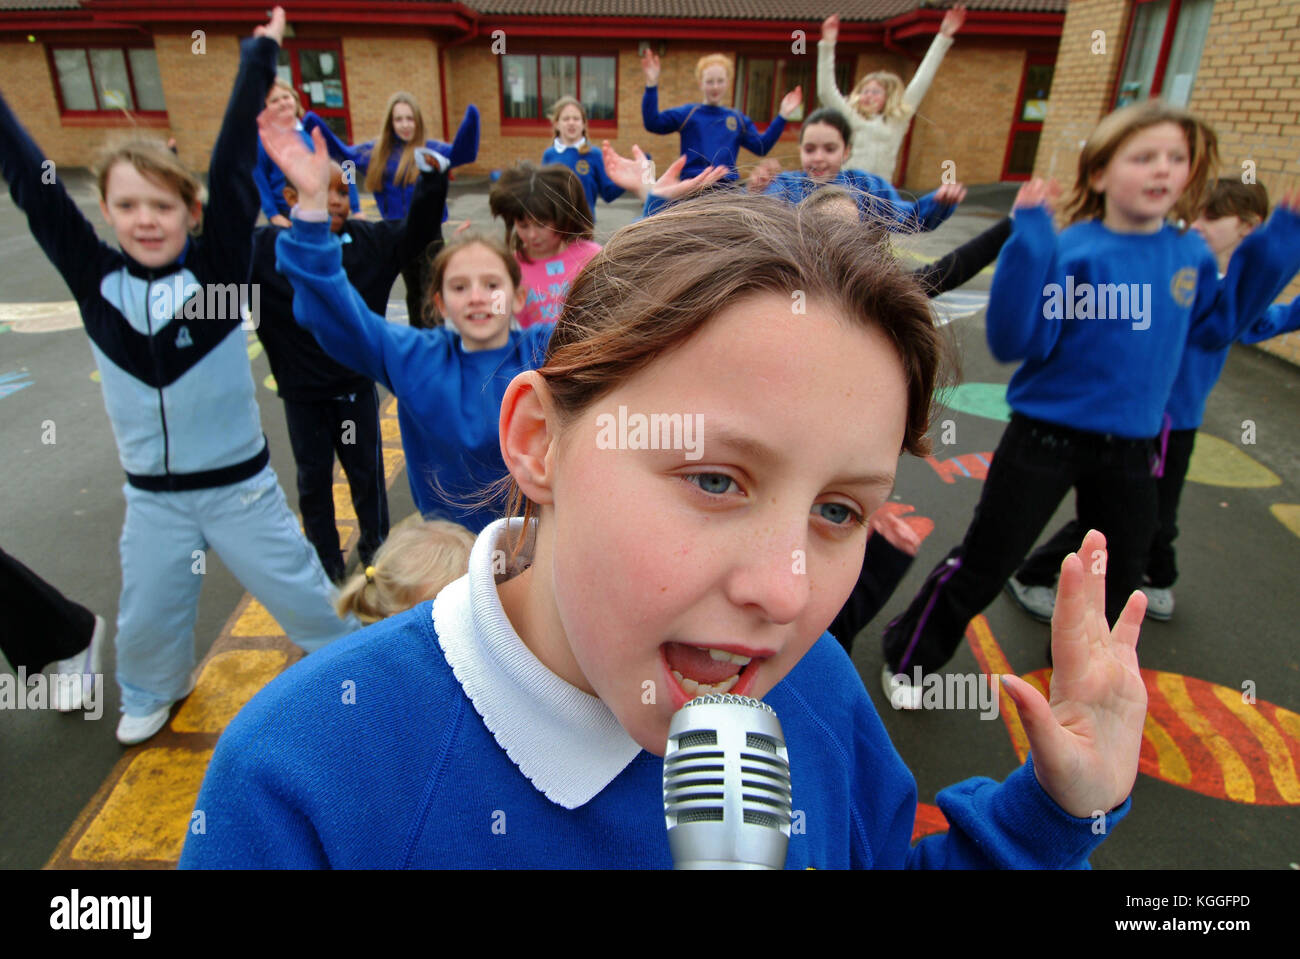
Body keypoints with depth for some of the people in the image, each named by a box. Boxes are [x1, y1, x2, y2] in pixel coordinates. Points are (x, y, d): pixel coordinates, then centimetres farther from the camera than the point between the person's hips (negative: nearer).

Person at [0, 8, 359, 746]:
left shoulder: (216, 266, -12)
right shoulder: (96, 281, -4)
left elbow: (234, 169, -16)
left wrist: (260, 53, -16)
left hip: (241, 484, -3)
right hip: (153, 496, 3)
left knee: (304, 594, 11)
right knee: (147, 617, 20)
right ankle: (153, 692, 51)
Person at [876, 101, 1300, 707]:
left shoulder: (1190, 255, 0)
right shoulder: (1073, 253, -18)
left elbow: (1216, 323, 16)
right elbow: (1015, 340, -27)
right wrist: (1029, 238, -34)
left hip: (1130, 447, 6)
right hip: (1046, 438, -6)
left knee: (1116, 582, 21)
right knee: (982, 566, 4)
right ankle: (907, 657, 26)